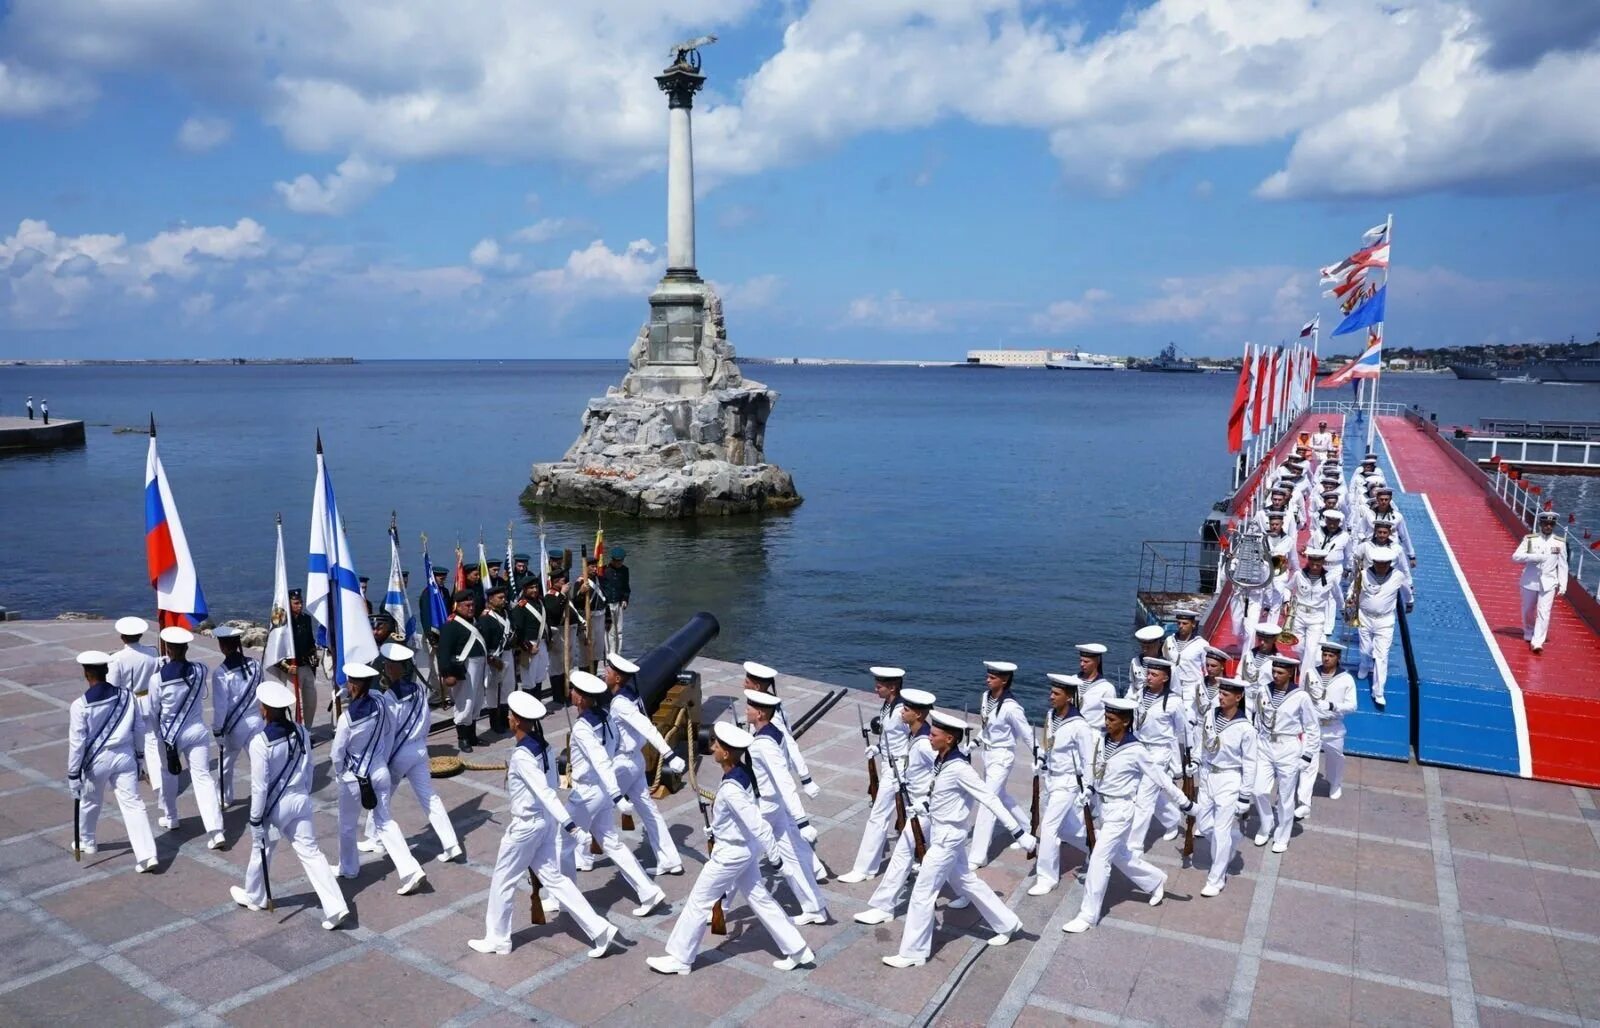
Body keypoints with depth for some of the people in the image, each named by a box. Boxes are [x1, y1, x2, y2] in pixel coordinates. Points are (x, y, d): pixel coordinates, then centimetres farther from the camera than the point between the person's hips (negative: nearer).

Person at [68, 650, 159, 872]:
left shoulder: (80, 706, -15)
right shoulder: (126, 696, -5)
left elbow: (77, 743, -12)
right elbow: (139, 729, 3)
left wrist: (73, 774, -4)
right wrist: (139, 755, 17)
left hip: (97, 760, -2)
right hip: (124, 756, 2)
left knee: (90, 802, 24)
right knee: (133, 803, 1)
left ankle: (86, 841, 47)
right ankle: (147, 854, -7)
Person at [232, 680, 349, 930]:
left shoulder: (260, 742, -22)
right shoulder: (302, 733, -4)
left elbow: (259, 785, -18)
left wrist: (256, 819, -9)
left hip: (274, 806, -5)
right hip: (300, 800, 5)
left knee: (260, 851, 22)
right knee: (310, 852, 6)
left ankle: (254, 897, 46)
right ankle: (335, 907, -2)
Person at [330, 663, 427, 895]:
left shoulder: (347, 717, -22)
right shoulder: (381, 706, -8)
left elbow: (337, 754, -11)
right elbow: (390, 734, 6)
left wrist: (339, 774, 9)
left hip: (354, 778, -5)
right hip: (380, 772, 5)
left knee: (347, 826, 20)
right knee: (384, 821, 13)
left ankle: (348, 868, 40)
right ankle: (411, 870, 2)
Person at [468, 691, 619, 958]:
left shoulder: (520, 756, -24)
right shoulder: (542, 746, 1)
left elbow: (545, 791, -30)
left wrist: (567, 822, -34)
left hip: (526, 825, -8)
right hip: (545, 820, 8)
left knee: (502, 880, 13)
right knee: (553, 876, 12)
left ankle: (497, 939, 30)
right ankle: (599, 928, 8)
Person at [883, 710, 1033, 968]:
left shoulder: (959, 769, -26)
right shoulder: (942, 761, -1)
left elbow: (991, 800, -25)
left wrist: (1019, 833, -25)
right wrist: (922, 805, 3)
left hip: (947, 838, -9)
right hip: (942, 834, 9)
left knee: (922, 894, 0)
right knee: (968, 883, 23)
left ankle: (913, 953, 13)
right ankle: (1007, 924, 40)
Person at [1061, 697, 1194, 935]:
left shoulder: (1137, 751, -20)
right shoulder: (1101, 740, -4)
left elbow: (1161, 780, -11)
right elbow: (1094, 768, 12)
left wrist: (1185, 804, -6)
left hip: (1120, 810, -7)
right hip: (1101, 805, 7)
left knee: (1099, 859, -7)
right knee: (1119, 855, 23)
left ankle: (1088, 916, 4)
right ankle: (1156, 880, 49)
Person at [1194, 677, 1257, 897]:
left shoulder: (1245, 729, -18)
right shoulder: (1210, 715, -4)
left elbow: (1249, 765, -11)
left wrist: (1245, 798, -9)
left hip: (1229, 781, -6)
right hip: (1207, 777, 6)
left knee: (1221, 831, 0)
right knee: (1203, 825, 14)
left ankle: (1216, 879, 14)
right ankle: (1235, 837, 44)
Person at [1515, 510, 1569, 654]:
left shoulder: (1560, 542, 2)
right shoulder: (1530, 539, -2)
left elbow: (1562, 565, 5)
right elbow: (1516, 556, -10)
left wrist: (1563, 585, 0)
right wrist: (1537, 556, -22)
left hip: (1549, 583, 0)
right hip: (1530, 581, 1)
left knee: (1544, 613, -10)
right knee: (1528, 611, 14)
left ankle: (1537, 642, -11)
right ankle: (1528, 635, 38)